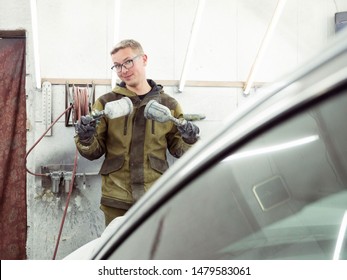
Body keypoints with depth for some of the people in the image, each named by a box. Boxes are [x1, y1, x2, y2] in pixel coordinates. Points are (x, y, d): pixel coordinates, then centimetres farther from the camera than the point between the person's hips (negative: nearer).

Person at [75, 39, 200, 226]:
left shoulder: (168, 105, 7)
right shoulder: (106, 103, 4)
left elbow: (177, 149, 14)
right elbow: (94, 152, 6)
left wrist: (188, 141, -7)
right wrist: (85, 139, -14)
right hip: (116, 200, 0)